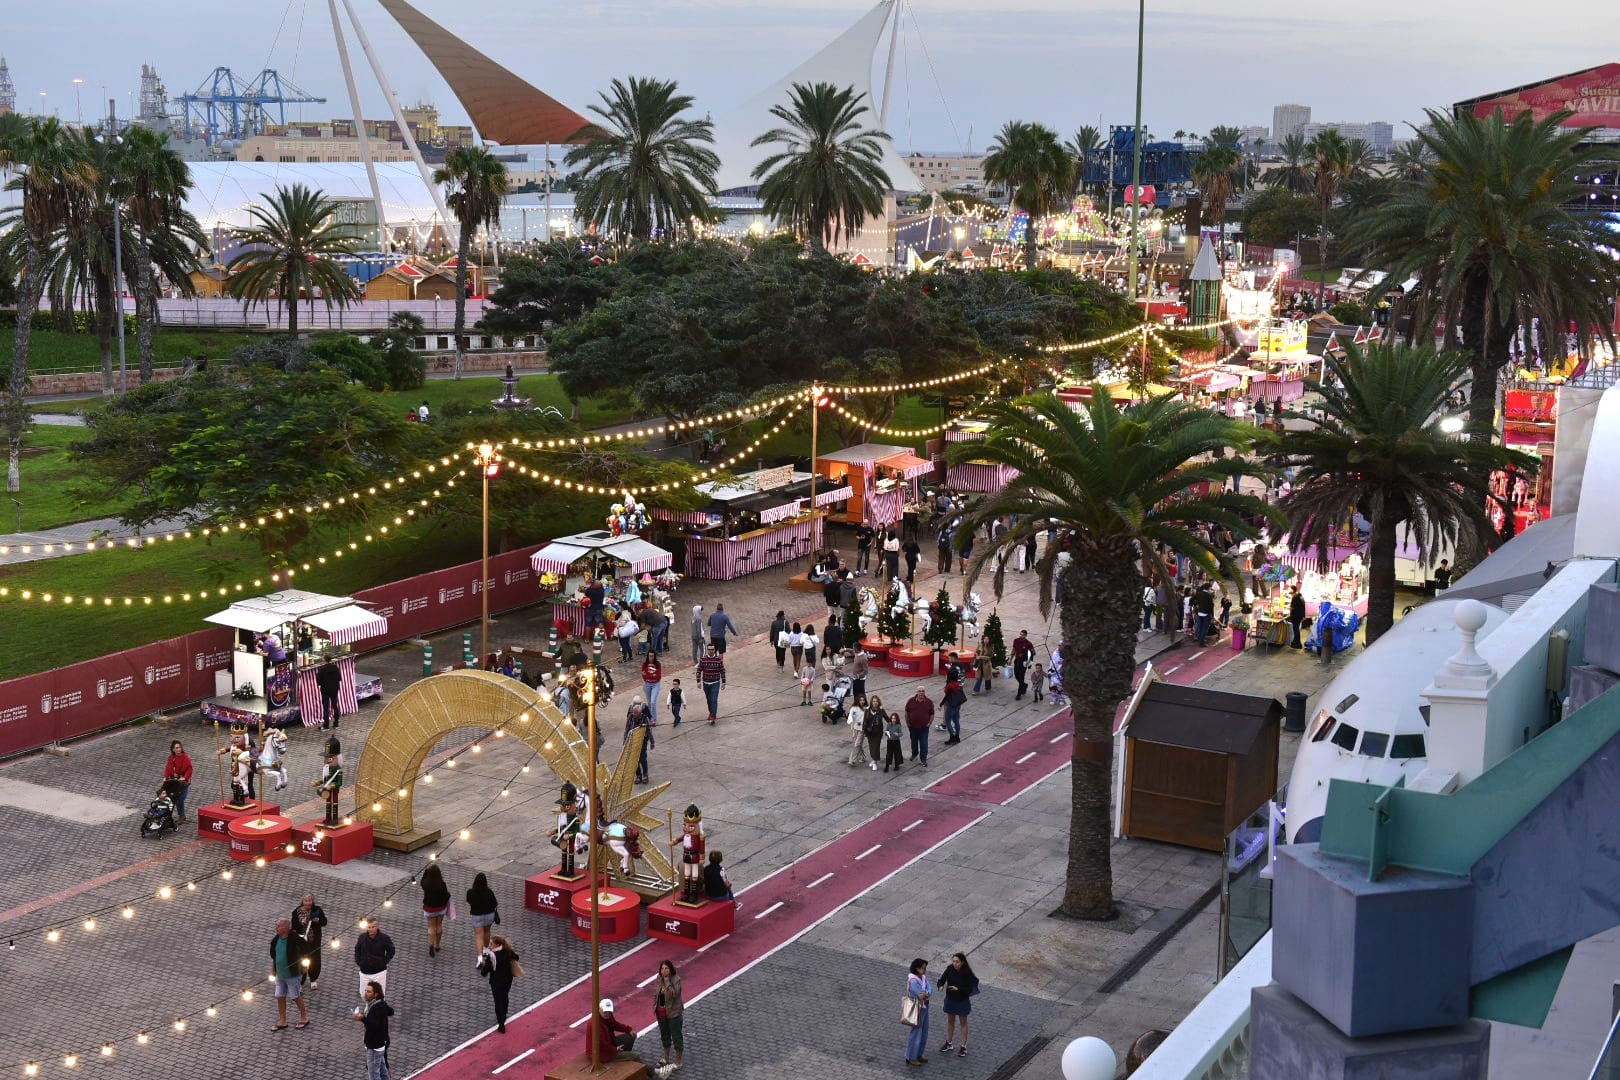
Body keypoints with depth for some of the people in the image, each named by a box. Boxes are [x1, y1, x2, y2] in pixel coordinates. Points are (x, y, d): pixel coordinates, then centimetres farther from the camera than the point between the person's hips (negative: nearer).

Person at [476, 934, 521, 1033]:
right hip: (508, 979, 6)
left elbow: (484, 973, -24)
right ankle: (503, 1017, 50)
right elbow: (516, 957, 8)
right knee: (505, 997, 27)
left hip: (496, 982, -6)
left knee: (498, 1002, 10)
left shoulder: (491, 956, -30)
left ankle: (501, 1025, 13)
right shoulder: (507, 951, -13)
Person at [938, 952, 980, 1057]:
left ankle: (963, 1047, 24)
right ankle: (949, 1043, 37)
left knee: (963, 1022, 12)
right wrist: (941, 986, -30)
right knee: (950, 1021, 19)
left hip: (962, 1001, -4)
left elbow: (969, 989, -22)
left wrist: (958, 989, -35)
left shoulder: (967, 973, -23)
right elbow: (942, 979, -9)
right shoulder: (950, 969, -14)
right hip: (950, 999, 4)